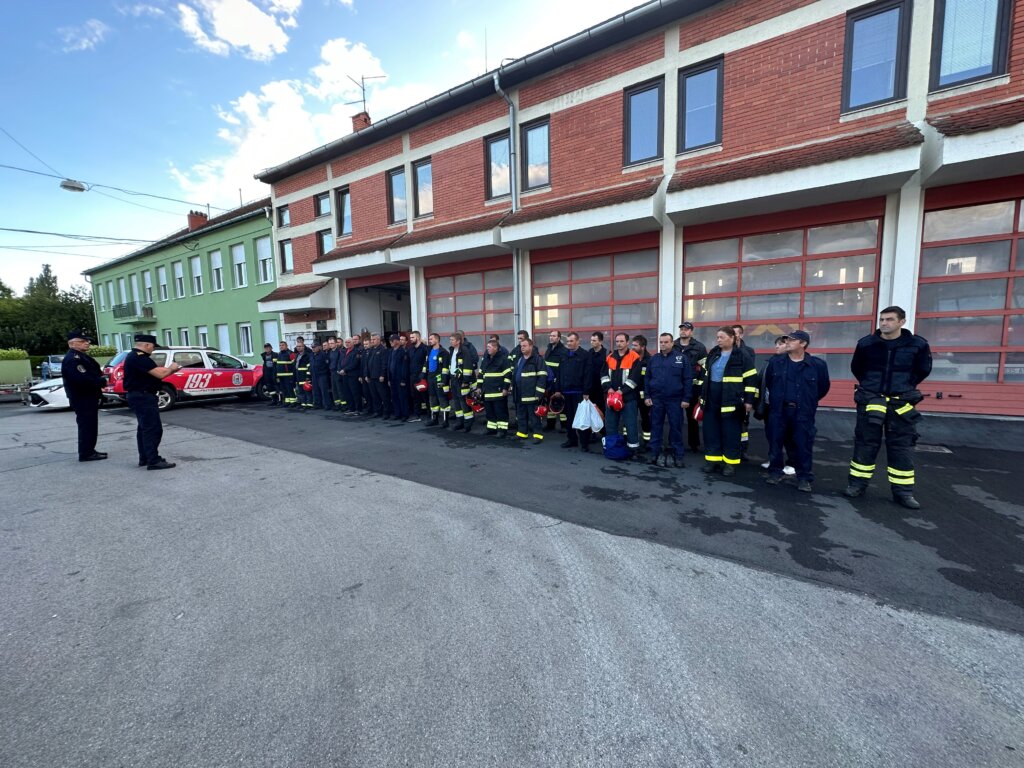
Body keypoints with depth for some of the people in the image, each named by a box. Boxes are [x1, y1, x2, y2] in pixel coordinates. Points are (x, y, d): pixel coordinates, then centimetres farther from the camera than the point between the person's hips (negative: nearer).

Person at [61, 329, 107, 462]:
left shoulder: (82, 356, 15)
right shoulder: (72, 359, -18)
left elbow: (94, 373, 17)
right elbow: (83, 379, -28)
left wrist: (101, 379, -1)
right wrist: (103, 382, -17)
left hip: (89, 397, 10)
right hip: (82, 398, -10)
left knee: (89, 425, 17)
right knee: (87, 425, -5)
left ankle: (89, 450, 27)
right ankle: (85, 454, 2)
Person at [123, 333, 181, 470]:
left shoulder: (135, 356, 15)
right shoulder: (140, 357, -19)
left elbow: (154, 372, 15)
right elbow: (160, 374, -23)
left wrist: (170, 369, 4)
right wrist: (171, 368, -4)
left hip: (138, 396, 11)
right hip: (142, 396, -11)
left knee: (145, 428, 17)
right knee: (153, 429, -10)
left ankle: (144, 458, 25)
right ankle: (154, 461, -9)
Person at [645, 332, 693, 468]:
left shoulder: (682, 358, -2)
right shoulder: (653, 359, 7)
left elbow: (688, 379, -4)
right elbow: (647, 378, 10)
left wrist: (686, 399, -8)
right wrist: (647, 396, 3)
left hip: (675, 399, -2)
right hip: (656, 399, 3)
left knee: (676, 427, 4)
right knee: (656, 427, 7)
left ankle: (677, 455, 14)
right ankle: (655, 454, 16)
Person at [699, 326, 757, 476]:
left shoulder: (742, 355, -9)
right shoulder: (713, 353, 9)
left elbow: (751, 379, -9)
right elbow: (705, 374, 18)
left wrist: (749, 400, -11)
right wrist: (702, 394, 16)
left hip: (731, 400, -6)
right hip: (711, 399, 6)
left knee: (730, 432, 4)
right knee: (711, 429, 8)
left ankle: (730, 463, 15)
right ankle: (713, 459, 19)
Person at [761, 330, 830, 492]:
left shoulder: (817, 364, -4)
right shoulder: (775, 362, 2)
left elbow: (823, 388, 9)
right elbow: (767, 382, 16)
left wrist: (808, 401, 15)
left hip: (803, 413, -2)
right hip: (778, 410, 2)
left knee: (803, 445, 2)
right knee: (775, 443, 7)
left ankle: (804, 477, 15)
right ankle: (775, 472, 21)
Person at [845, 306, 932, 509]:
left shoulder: (917, 345, -4)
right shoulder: (866, 343, -3)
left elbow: (923, 370, 11)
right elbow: (856, 368, 13)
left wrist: (904, 386, 8)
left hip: (900, 402, 0)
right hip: (870, 401, 0)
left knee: (902, 446, 5)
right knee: (865, 443, 4)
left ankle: (903, 491, 14)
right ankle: (858, 483, 14)